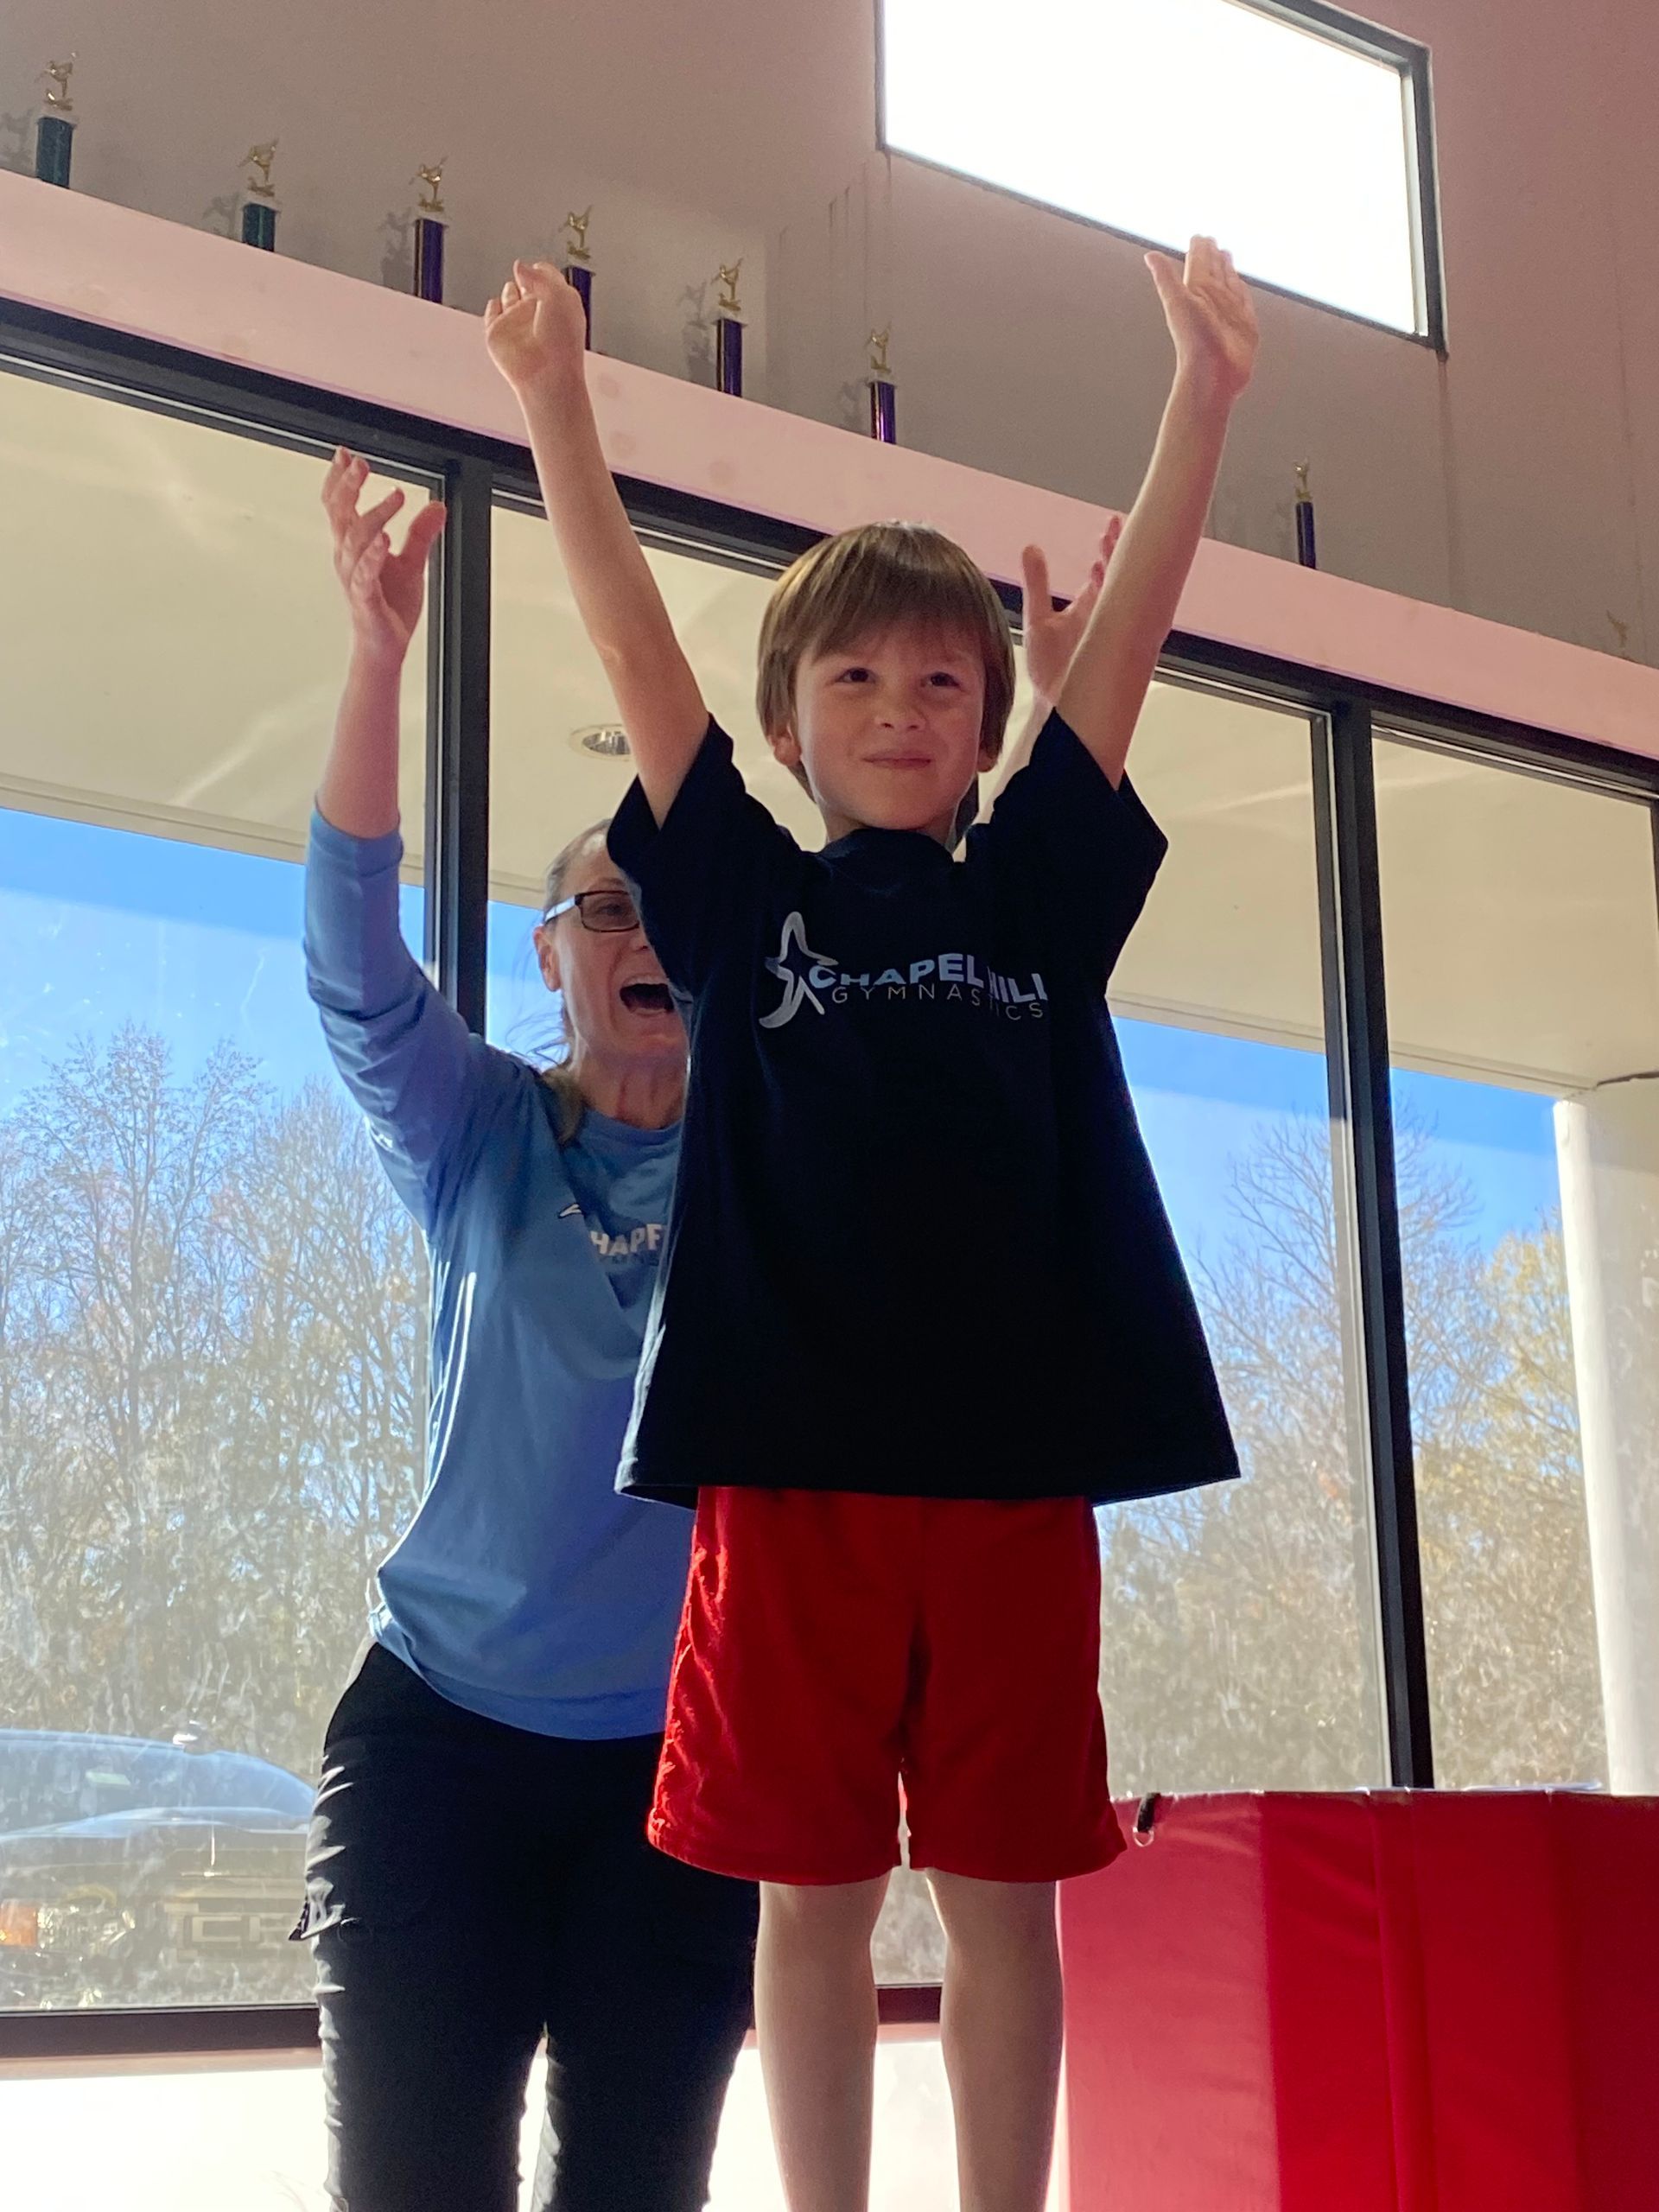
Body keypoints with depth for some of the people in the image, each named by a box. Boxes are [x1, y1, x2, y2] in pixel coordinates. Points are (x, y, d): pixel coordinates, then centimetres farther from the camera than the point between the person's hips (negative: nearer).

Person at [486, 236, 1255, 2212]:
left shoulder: (1033, 895, 14)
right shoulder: (746, 899, 11)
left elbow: (1125, 639, 7)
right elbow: (633, 642, 5)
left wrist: (1205, 389, 1)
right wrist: (552, 397, -1)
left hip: (1015, 1459, 1)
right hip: (793, 1457, -1)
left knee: (1002, 1889, 6)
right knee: (813, 1889, 6)